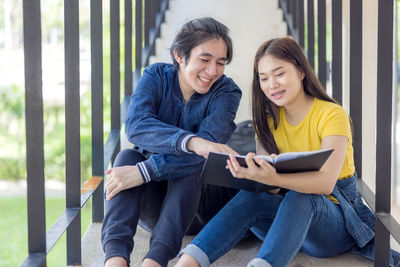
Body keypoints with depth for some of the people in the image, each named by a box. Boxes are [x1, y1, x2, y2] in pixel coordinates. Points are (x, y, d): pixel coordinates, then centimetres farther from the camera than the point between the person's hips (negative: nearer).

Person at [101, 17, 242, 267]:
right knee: (127, 156, -26)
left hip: (202, 203, -2)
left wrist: (143, 172, -40)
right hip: (152, 202, 2)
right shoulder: (156, 76, -5)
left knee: (189, 167, -32)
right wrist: (192, 142, -45)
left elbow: (204, 151, -28)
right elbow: (136, 124, -27)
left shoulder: (226, 92, -10)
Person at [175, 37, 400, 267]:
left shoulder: (332, 115, -9)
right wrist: (251, 173, -29)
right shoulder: (268, 119, 7)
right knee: (252, 198, -26)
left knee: (299, 196, -35)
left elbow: (326, 182, -26)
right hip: (291, 215, 4)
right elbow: (270, 190, -4)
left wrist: (272, 178, -43)